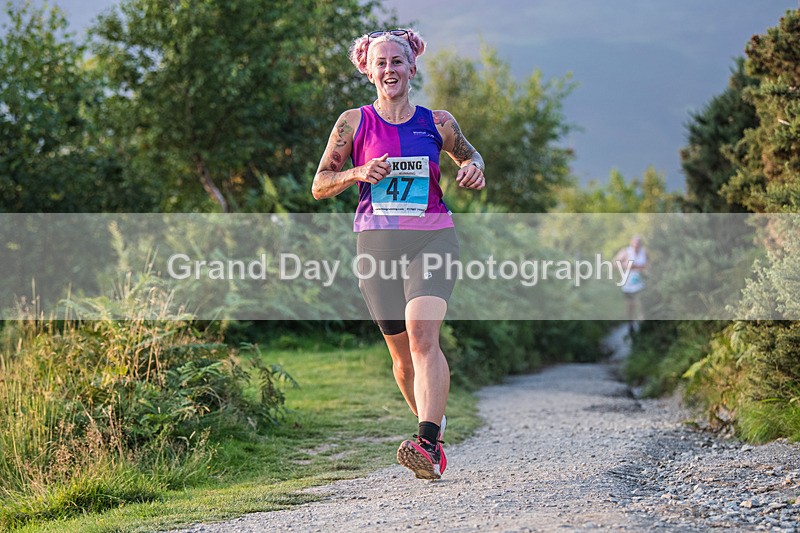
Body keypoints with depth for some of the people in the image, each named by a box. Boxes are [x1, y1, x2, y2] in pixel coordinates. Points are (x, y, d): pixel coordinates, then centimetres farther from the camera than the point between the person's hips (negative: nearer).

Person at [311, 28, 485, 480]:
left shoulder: (437, 122, 6)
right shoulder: (354, 123, 6)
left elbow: (471, 155, 25)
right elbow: (319, 186, 7)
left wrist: (473, 167, 1)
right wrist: (358, 174, -12)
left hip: (433, 238, -2)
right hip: (377, 243, 2)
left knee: (422, 334, -23)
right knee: (402, 352, 8)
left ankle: (427, 445, -32)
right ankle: (435, 422, 34)